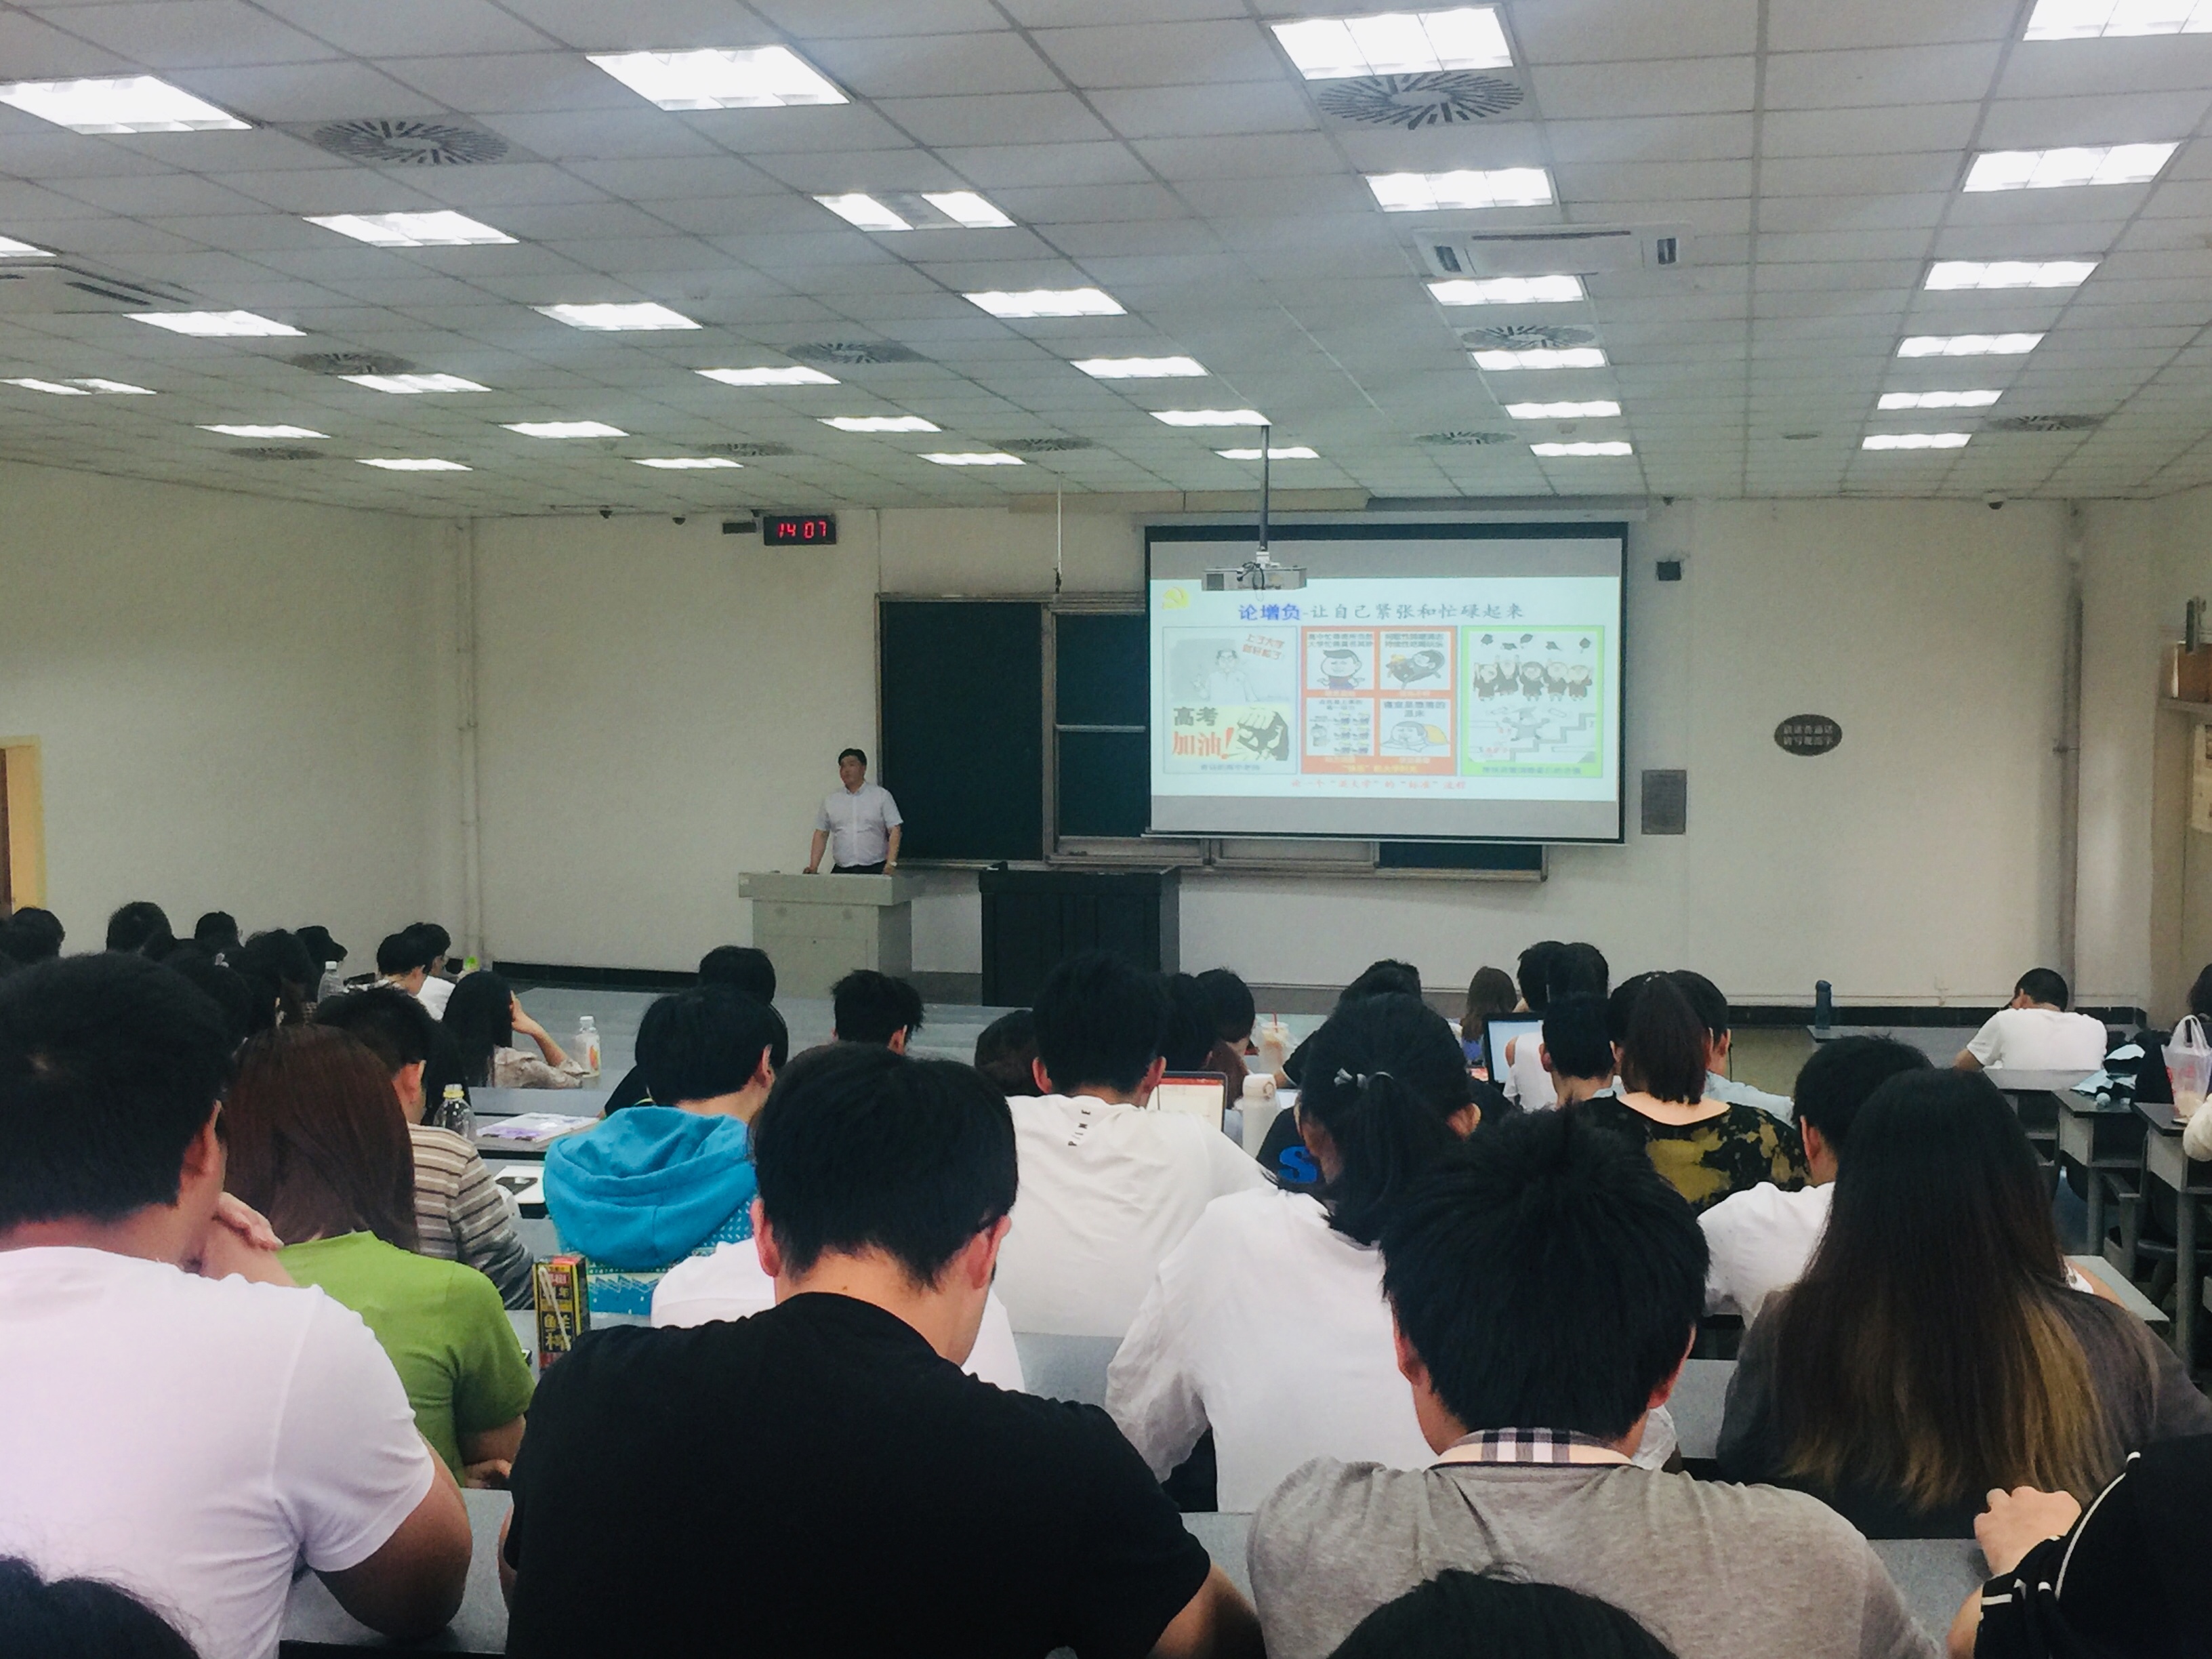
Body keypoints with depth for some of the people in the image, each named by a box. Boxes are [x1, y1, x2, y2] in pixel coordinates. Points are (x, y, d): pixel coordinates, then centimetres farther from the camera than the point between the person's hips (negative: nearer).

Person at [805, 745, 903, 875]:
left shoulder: (882, 796, 5)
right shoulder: (830, 800, 13)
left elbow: (894, 831, 0)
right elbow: (821, 834, 14)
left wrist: (891, 863, -12)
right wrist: (813, 866, 3)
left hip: (875, 870, -2)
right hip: (841, 871, 2)